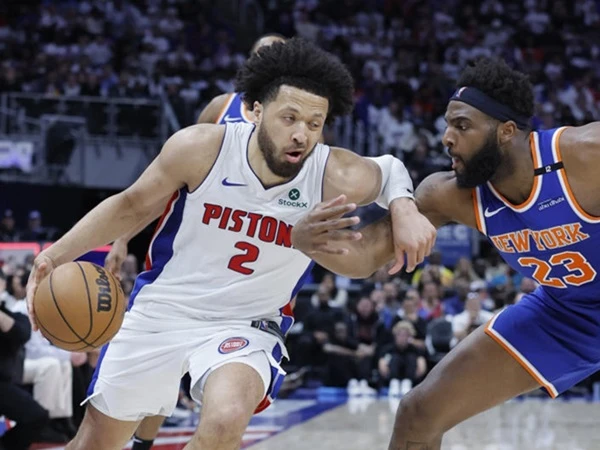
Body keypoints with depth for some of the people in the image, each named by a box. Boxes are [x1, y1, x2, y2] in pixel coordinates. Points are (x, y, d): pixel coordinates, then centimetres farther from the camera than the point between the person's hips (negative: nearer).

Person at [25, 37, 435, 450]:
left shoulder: (335, 177, -20)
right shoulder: (201, 149, -19)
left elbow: (390, 170, 3)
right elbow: (132, 206, -2)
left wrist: (404, 208, -20)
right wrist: (58, 254, -11)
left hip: (245, 327, -1)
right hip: (161, 309, 1)